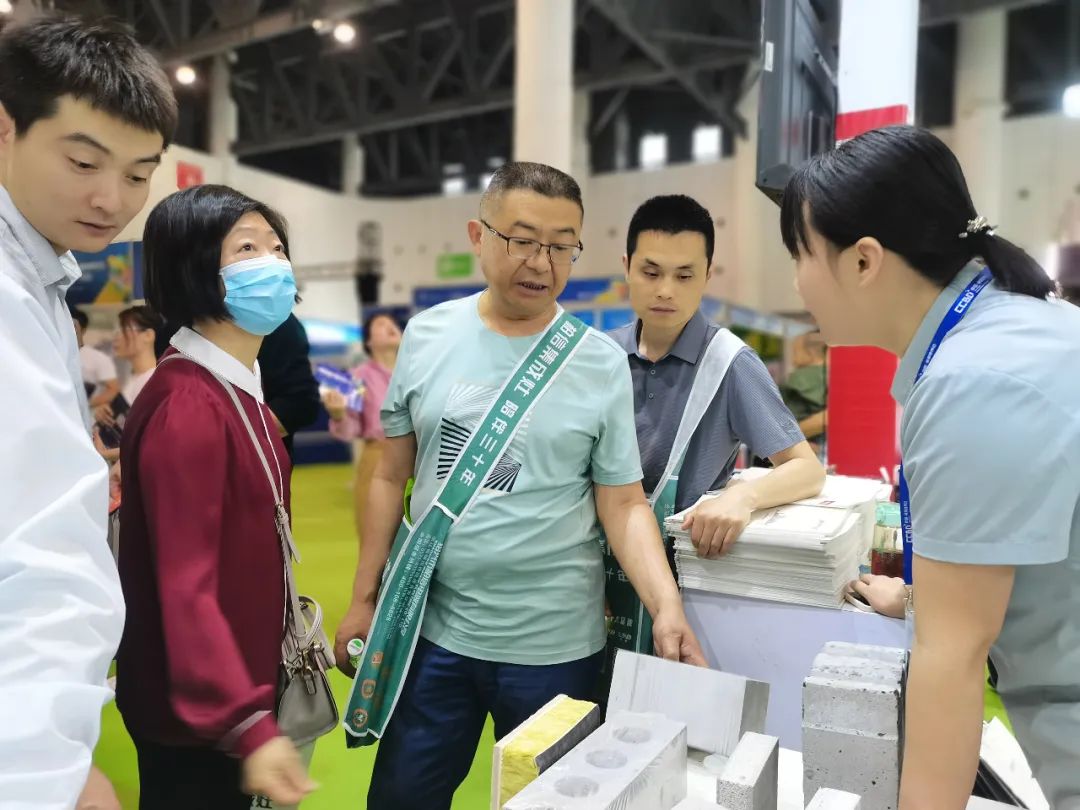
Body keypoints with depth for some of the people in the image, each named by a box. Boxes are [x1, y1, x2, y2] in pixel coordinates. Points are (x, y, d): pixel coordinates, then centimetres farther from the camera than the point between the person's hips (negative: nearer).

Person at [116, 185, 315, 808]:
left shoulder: (240, 387, 6)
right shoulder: (186, 407, -25)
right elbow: (185, 583, -29)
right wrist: (250, 725, -35)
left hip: (237, 681, 9)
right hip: (196, 711, -9)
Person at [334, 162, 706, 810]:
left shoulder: (602, 364, -7)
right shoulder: (426, 336, -1)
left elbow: (624, 504, -5)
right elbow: (392, 477, 4)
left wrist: (667, 608, -20)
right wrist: (364, 598, 6)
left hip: (554, 643, -1)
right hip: (430, 629, 2)